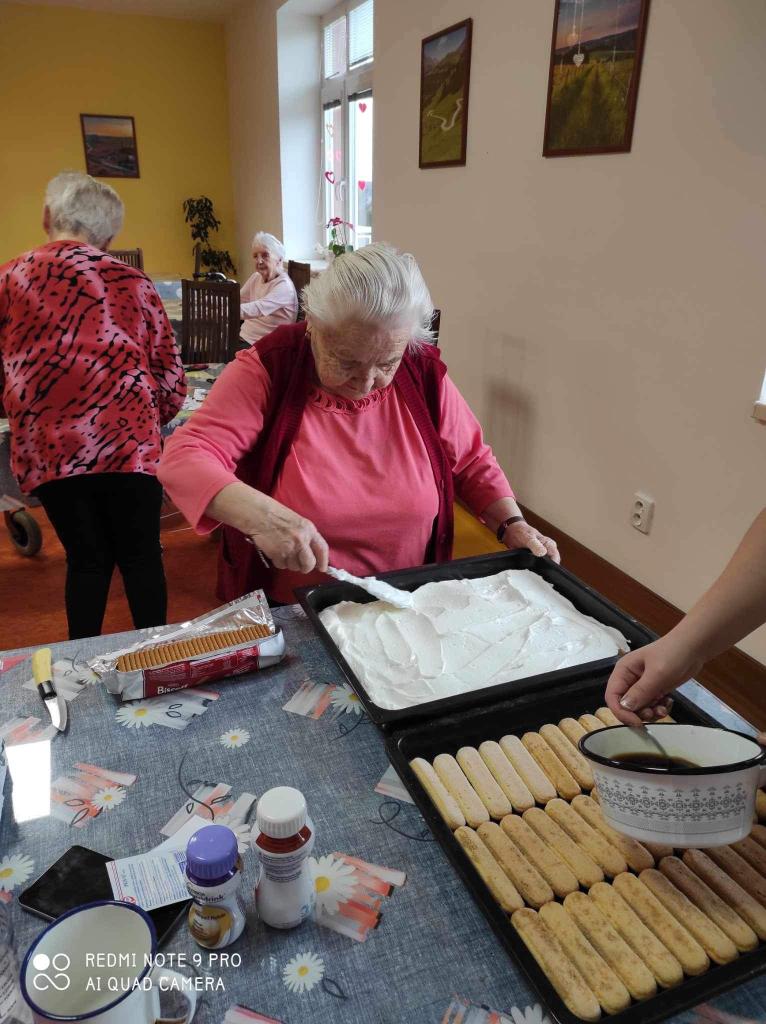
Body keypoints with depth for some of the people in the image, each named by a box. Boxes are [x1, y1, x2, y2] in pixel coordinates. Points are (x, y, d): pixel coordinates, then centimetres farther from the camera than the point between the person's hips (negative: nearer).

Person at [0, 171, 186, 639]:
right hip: (127, 440, -2)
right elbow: (170, 374, 5)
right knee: (141, 556, 10)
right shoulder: (129, 280, 7)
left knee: (87, 558, 14)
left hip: (47, 449, 2)